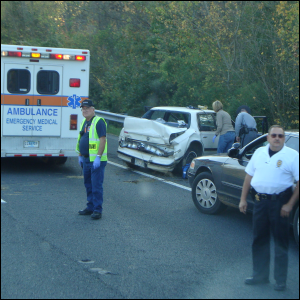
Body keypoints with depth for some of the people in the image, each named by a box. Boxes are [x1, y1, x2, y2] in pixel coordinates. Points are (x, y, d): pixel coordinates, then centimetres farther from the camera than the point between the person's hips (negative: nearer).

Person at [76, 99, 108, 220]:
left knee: (96, 185, -6)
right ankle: (90, 207, 22)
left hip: (96, 160, -9)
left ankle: (97, 210, -1)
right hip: (86, 160, 9)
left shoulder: (98, 122, -12)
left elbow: (103, 140, -19)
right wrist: (80, 156, 20)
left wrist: (98, 157, -23)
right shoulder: (84, 122, 16)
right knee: (88, 184, 13)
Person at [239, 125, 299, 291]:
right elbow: (249, 176, 15)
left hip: (279, 202, -5)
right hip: (260, 201, 5)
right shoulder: (259, 152, 10)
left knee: (281, 241, 4)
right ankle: (260, 275, 26)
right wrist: (243, 199, 10)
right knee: (259, 240, 12)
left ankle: (281, 280, 15)